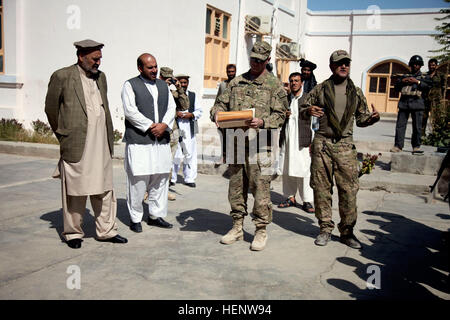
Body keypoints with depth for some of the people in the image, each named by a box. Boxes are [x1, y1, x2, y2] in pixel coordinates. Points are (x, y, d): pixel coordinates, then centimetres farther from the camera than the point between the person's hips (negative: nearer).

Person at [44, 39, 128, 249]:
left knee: (104, 189, 10)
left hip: (101, 145, 6)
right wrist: (64, 135, 9)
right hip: (77, 145, -5)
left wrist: (109, 139, 16)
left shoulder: (101, 77, 13)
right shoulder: (62, 76, -5)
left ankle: (106, 230, 21)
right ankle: (73, 233, 19)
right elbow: (51, 108, 2)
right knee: (75, 191, 4)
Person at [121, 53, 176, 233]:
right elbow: (130, 111, -8)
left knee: (161, 178, 8)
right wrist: (150, 126, -12)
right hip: (139, 140, -5)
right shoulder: (130, 85, 2)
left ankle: (156, 215, 18)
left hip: (161, 140, 6)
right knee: (138, 180, -6)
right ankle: (135, 218, 6)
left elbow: (171, 107, 12)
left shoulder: (163, 85, 19)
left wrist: (164, 125, -6)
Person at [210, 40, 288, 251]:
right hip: (236, 143, 5)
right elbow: (221, 103, 18)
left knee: (260, 188, -3)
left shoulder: (274, 85, 4)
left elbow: (279, 115, -3)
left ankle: (261, 231, 9)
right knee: (236, 187, 10)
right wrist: (217, 114, -5)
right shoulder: (236, 82, 16)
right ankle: (237, 228, 22)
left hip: (259, 145, -4)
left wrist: (262, 122, -22)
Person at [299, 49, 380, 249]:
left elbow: (361, 119, 17)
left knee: (349, 189, -2)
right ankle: (325, 229, 16)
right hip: (322, 143, -1)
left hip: (346, 145, 1)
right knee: (321, 188, 3)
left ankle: (347, 232, 11)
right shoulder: (320, 89, 6)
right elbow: (302, 110, 12)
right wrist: (308, 111, -11)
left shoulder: (356, 92, 11)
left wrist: (374, 117, -5)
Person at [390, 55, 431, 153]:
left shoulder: (423, 77, 15)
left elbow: (427, 86, -1)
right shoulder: (405, 76, 22)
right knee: (400, 125, -3)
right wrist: (402, 81, 1)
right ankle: (398, 146, -1)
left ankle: (416, 146, 6)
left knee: (417, 126, -2)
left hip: (416, 102, -2)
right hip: (404, 102, 2)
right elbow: (396, 87, 18)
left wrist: (417, 81, -10)